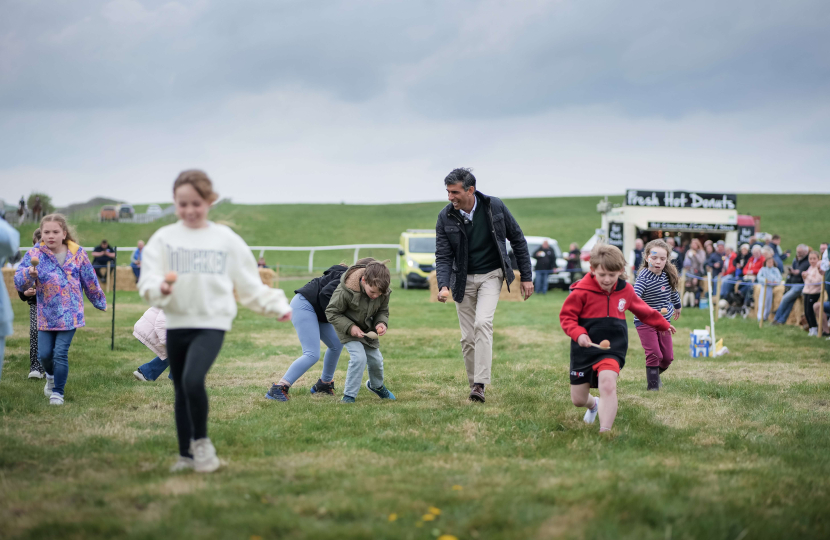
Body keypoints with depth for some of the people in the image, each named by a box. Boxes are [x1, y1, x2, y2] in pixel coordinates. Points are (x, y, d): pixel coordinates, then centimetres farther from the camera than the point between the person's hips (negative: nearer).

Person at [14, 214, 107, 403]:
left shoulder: (77, 253, -2)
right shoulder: (35, 254, -5)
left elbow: (90, 281, 10)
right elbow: (19, 282, -12)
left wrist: (100, 301, 21)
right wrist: (30, 274, -34)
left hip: (70, 314, -1)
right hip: (46, 315, 1)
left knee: (60, 354, -8)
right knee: (44, 354, 4)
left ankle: (57, 393, 6)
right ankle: (51, 377, 37)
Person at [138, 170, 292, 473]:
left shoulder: (226, 239, 5)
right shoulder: (164, 238, 4)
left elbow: (249, 285, 11)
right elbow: (147, 281, -5)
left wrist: (277, 306, 5)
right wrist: (160, 289, -26)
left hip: (212, 323, -2)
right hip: (176, 323, 2)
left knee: (193, 380, -23)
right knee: (181, 390, 10)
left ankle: (201, 442, -2)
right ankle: (186, 455, 25)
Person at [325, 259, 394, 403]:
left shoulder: (383, 291, -21)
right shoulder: (345, 291, -36)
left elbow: (383, 311, -1)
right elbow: (332, 312, -22)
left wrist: (382, 323, -23)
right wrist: (350, 327, -30)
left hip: (367, 329, 5)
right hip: (347, 327, -5)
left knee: (375, 359, 12)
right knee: (359, 357, -22)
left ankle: (376, 385, 45)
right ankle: (348, 396, -10)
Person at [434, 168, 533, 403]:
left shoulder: (495, 207, -12)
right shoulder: (445, 217, -10)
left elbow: (517, 240, -1)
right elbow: (443, 256, -9)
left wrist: (526, 277, 0)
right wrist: (443, 285, -26)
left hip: (491, 275, -2)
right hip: (463, 279, 2)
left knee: (482, 323, -23)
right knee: (467, 337, 1)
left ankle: (480, 384, -24)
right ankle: (473, 384, 16)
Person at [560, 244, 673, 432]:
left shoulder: (625, 290, 2)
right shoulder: (582, 291, -12)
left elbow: (642, 309, 21)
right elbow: (566, 316, -6)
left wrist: (663, 324, 33)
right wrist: (578, 333, -24)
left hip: (613, 349, 0)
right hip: (585, 349, 0)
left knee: (608, 384, -28)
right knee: (578, 400, 9)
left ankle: (605, 432, -28)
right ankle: (593, 405, 48)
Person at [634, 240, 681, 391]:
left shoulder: (668, 275, -1)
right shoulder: (644, 278, -21)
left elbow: (673, 291, 20)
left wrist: (677, 306, 35)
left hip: (663, 321, 6)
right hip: (645, 322, -6)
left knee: (668, 357, 8)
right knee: (654, 354, -15)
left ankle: (656, 373, 36)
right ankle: (652, 384, 1)